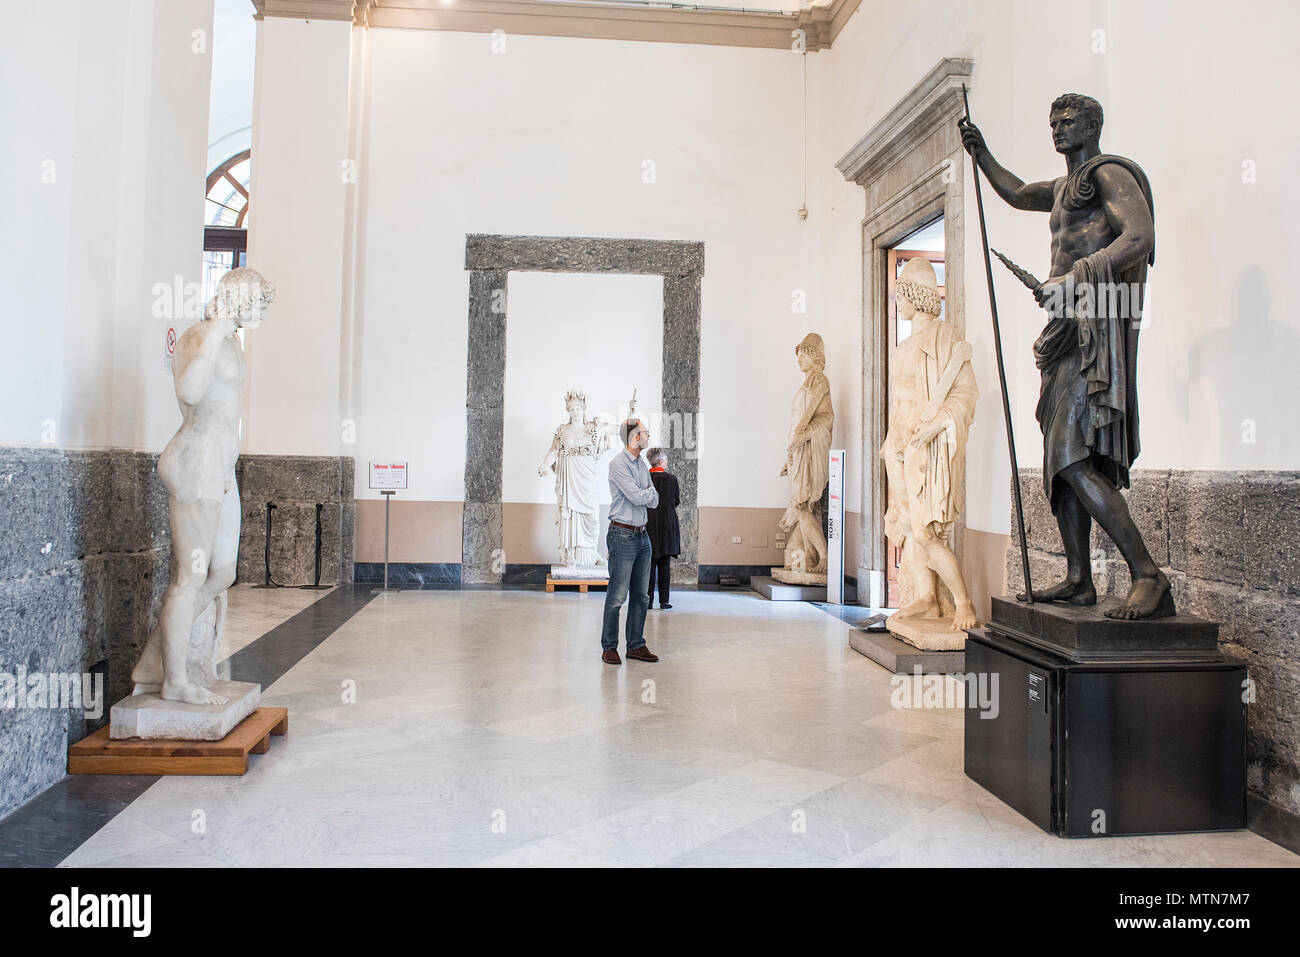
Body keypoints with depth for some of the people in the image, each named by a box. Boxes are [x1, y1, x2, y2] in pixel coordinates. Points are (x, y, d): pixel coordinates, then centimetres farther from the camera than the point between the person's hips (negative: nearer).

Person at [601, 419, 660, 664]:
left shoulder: (642, 464, 16)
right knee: (617, 595, -5)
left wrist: (643, 495, -8)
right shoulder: (618, 463, -10)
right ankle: (609, 647, 4)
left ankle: (636, 645, 18)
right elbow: (636, 497, -17)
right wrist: (649, 492, 2)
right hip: (623, 535, -8)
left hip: (642, 534, 8)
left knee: (641, 595, 10)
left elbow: (654, 500, 11)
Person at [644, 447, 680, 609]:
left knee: (650, 564, 6)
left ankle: (648, 600, 4)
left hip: (649, 525, 1)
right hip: (667, 525, -1)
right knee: (664, 565, 7)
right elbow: (676, 501, 3)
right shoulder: (671, 478, -7)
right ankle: (663, 600, 8)